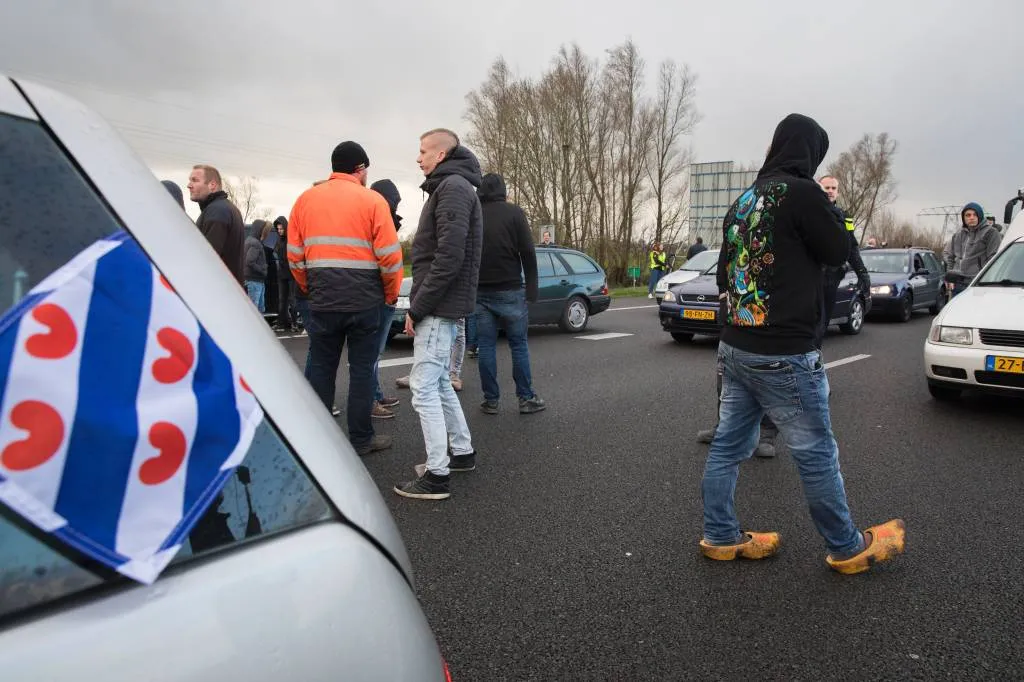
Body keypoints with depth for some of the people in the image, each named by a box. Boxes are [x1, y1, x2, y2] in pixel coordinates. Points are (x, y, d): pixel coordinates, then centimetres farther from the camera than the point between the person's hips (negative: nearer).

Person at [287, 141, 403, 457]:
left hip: (322, 300, 3)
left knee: (320, 368, 12)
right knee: (362, 369, 7)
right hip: (364, 301, -3)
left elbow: (294, 254, 8)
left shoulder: (306, 199, 7)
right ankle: (360, 439, 13)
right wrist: (392, 294, 6)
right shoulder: (372, 200, -4)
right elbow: (390, 255, -7)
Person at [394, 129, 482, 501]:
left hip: (439, 307, -10)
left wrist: (417, 307, -18)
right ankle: (463, 452, 28)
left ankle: (437, 475, -1)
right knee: (438, 383, 17)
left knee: (424, 387, -7)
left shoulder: (453, 186, -11)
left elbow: (450, 256, -22)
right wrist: (419, 305, 13)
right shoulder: (448, 186, 20)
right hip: (443, 306, 10)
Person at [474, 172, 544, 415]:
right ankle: (526, 398, 7)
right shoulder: (514, 212, -3)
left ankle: (491, 400, 8)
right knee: (519, 345, 4)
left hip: (480, 292, 3)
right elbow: (528, 252, -8)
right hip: (509, 290, -3)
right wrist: (531, 288, -4)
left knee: (486, 346, 6)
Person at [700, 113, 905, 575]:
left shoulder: (744, 199, 10)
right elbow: (837, 252, -4)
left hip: (734, 347, 8)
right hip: (783, 355, -8)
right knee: (817, 455, 7)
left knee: (728, 445, 13)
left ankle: (720, 537, 23)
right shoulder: (801, 191, -13)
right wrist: (826, 209, 10)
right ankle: (847, 548, 24)